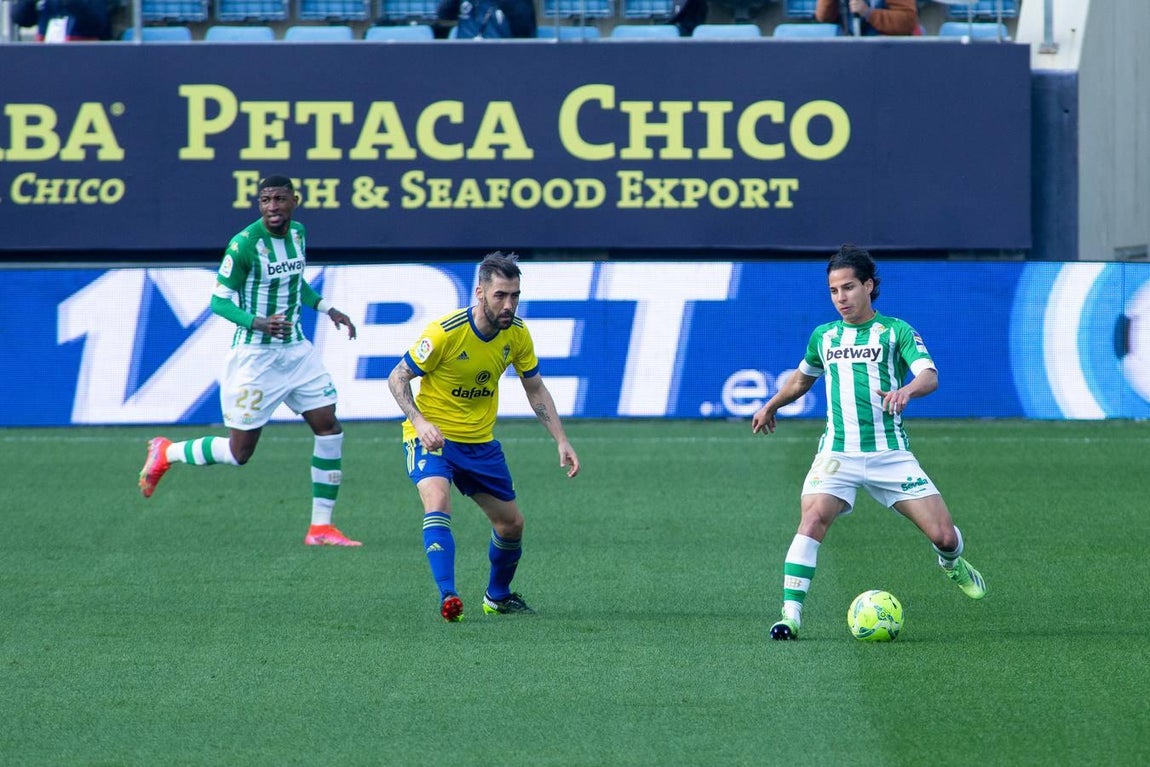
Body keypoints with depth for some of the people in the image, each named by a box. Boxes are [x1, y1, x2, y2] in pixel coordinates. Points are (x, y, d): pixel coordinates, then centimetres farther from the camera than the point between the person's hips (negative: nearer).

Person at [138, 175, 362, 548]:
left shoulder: (297, 233, 4)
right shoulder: (244, 244, -18)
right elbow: (219, 300, -15)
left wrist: (326, 309, 11)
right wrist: (257, 323, -31)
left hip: (296, 349, 7)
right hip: (254, 357, -7)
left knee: (329, 428, -2)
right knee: (239, 452, -1)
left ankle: (321, 527, 6)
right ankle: (165, 453, 25)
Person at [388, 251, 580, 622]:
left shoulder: (517, 334, -8)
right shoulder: (444, 332, -25)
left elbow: (535, 389, 6)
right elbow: (397, 378, -15)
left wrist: (562, 441, -2)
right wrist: (419, 422, -30)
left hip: (480, 441, 5)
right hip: (432, 436, -5)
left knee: (511, 522, 10)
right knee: (437, 502, -31)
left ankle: (498, 595, 36)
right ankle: (448, 597, -37)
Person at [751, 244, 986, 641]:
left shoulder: (895, 331, 3)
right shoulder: (824, 337, 15)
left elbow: (930, 375, -13)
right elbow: (803, 377, 37)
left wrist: (906, 390, -34)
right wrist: (771, 406, 41)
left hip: (890, 454, -2)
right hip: (838, 454, 2)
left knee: (944, 535, -4)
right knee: (812, 519, -26)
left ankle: (952, 563, 35)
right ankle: (791, 614, -28)